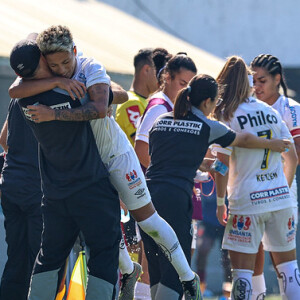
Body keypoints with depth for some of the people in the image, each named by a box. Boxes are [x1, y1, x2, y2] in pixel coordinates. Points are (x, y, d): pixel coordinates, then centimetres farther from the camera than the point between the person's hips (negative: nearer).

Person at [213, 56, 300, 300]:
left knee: (242, 271, -4)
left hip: (247, 200, -5)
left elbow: (222, 165, -11)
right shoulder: (270, 112, 9)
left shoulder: (228, 116, -6)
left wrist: (220, 202, -2)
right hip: (280, 198, 5)